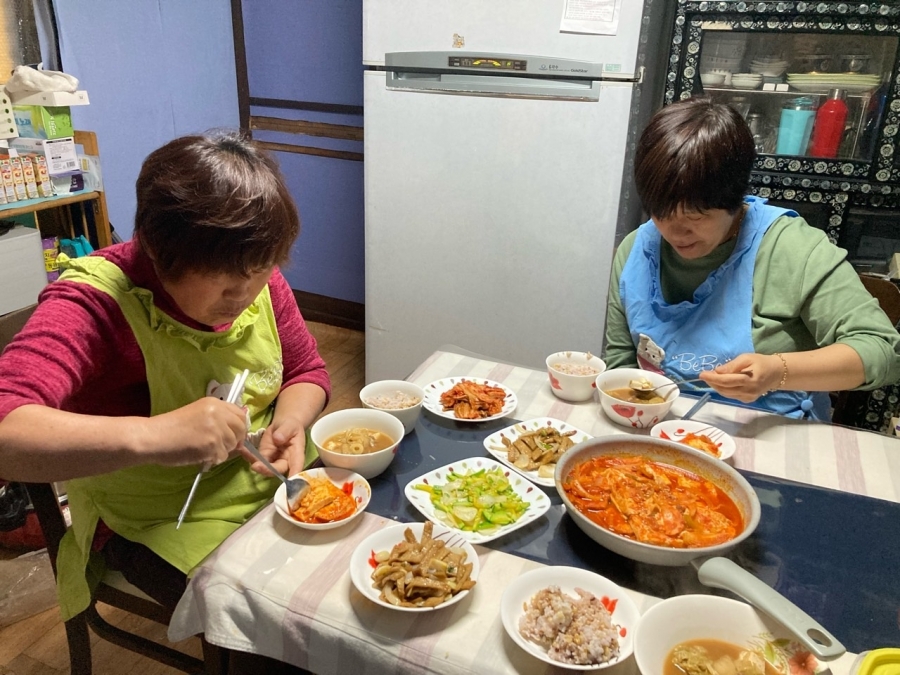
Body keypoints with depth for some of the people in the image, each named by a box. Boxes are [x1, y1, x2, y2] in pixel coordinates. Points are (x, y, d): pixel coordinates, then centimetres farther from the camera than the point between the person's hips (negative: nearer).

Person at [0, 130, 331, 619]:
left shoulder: (255, 278, -8)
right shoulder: (95, 304, -25)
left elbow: (307, 371, 3)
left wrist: (290, 423, -18)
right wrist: (151, 436, -50)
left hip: (273, 479, 6)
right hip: (160, 522, -5)